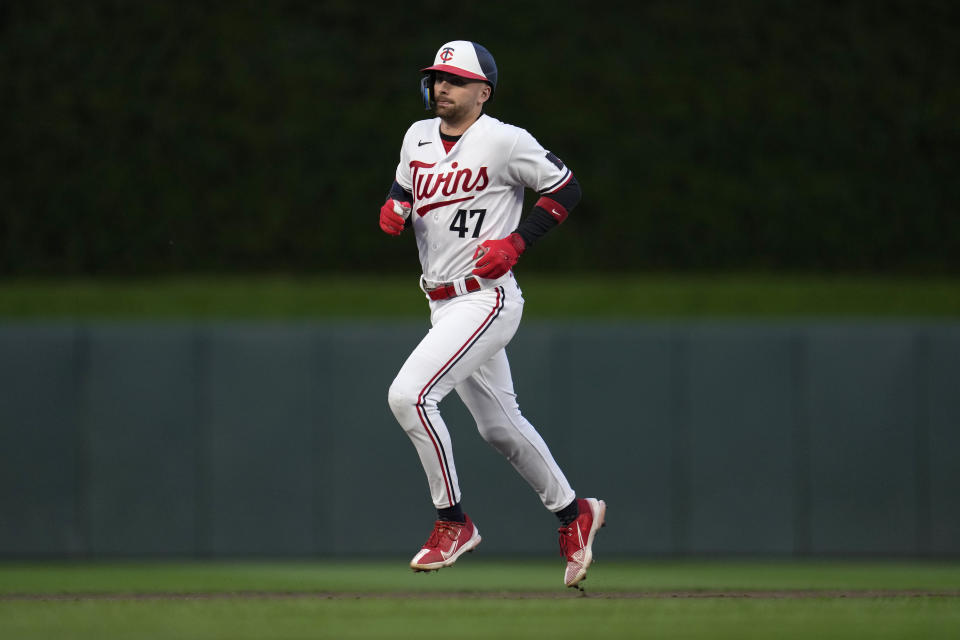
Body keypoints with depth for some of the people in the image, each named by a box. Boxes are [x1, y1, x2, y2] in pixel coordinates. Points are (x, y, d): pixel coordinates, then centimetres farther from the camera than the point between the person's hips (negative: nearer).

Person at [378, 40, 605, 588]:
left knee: (408, 394, -22)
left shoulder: (505, 141, -12)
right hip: (444, 306, 8)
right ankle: (574, 512, 34)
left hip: (487, 299, -8)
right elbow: (405, 191, 24)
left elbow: (566, 188, -5)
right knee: (500, 427, 17)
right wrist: (394, 211, 0)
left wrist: (516, 242, -15)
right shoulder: (418, 138, 8)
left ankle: (453, 522, -11)